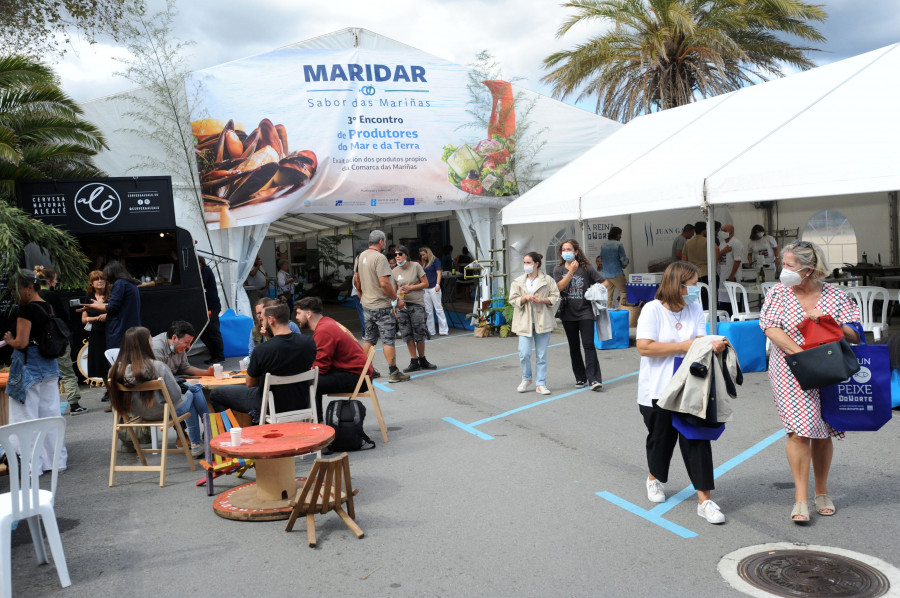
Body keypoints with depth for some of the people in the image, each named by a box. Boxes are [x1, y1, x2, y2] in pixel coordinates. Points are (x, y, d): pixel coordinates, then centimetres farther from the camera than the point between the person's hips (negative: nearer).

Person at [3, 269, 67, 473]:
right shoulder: (47, 307, 9)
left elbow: (21, 343, -19)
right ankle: (57, 459, 19)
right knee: (50, 414, 13)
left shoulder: (26, 310, -16)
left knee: (26, 417, 1)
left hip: (28, 367, -8)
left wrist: (9, 340, 1)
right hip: (49, 365, 8)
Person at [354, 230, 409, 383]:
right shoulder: (379, 257, -17)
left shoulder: (360, 257, 8)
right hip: (381, 306, -8)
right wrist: (397, 300, -15)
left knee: (368, 339, 16)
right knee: (388, 340, -3)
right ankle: (394, 373, -1)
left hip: (367, 306, 8)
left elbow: (356, 280, 16)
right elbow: (384, 283, -23)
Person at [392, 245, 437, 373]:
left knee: (419, 334, -2)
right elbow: (394, 290, 15)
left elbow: (425, 284, -3)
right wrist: (394, 306, 9)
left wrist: (410, 288, -12)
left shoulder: (416, 266, -3)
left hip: (416, 304, -3)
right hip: (401, 305, 3)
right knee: (407, 334, 2)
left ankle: (422, 360, 15)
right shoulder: (394, 272, 7)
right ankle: (414, 362, 10)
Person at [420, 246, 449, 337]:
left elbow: (439, 273, -7)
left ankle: (444, 330, -1)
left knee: (438, 309, -5)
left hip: (434, 288, -7)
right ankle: (431, 330, 11)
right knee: (428, 310, 6)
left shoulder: (435, 261, -1)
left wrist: (438, 284, -17)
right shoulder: (424, 263, 17)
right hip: (426, 288, 7)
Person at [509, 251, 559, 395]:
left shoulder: (548, 280, 2)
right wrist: (525, 298, -14)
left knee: (541, 355, 4)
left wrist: (542, 300, -14)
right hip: (524, 322, 1)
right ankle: (526, 379, 18)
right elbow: (513, 300, 5)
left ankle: (540, 384, 14)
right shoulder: (518, 282, 7)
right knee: (524, 353, -7)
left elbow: (555, 297, 2)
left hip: (542, 321, -1)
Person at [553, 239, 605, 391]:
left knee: (588, 344, -10)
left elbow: (603, 282, 1)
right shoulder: (558, 270, 4)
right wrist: (571, 272, -16)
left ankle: (594, 379, -10)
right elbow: (559, 287, -12)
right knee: (574, 347, 10)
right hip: (568, 313, 3)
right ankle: (580, 377, 21)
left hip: (585, 311, -3)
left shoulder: (586, 268, -1)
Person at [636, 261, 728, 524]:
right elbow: (644, 347, -19)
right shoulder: (653, 309, -11)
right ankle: (655, 478, 42)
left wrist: (713, 345, -24)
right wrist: (683, 346, -19)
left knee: (697, 439, -3)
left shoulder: (694, 309, 5)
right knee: (661, 437, 13)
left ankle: (704, 499, 3)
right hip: (658, 390, -3)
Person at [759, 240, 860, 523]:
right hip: (790, 373, -1)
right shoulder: (779, 293, 0)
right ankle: (801, 498, -2)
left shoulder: (834, 296, 1)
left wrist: (826, 319, -15)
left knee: (822, 431, 9)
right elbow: (772, 330, -9)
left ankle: (822, 492, 27)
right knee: (799, 430, -11)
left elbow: (856, 336, 1)